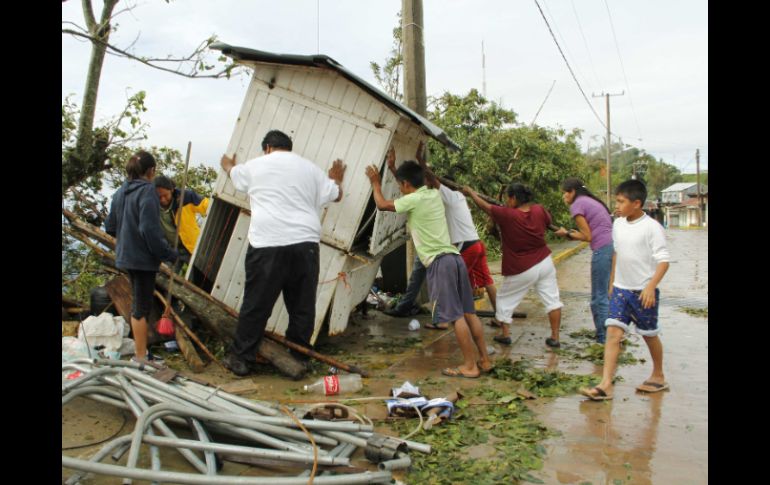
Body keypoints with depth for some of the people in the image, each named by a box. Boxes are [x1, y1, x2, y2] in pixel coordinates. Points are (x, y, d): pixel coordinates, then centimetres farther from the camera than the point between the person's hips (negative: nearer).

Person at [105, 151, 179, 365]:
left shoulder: (121, 192, 9)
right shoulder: (147, 191, -16)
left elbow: (110, 226, 13)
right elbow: (150, 229, -24)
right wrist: (169, 254, -17)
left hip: (126, 256, 8)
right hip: (143, 257, -8)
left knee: (138, 304, 19)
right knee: (142, 306, 1)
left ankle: (141, 351, 30)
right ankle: (141, 356, 8)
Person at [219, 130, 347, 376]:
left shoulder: (255, 165, 12)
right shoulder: (311, 168, 16)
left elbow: (234, 173, 33)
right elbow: (336, 196, 25)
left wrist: (227, 164, 57)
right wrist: (336, 179, 47)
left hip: (267, 245, -2)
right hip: (305, 244, 2)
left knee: (256, 305, 5)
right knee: (302, 307, 10)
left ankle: (241, 359, 14)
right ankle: (298, 360, 17)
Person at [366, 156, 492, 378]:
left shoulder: (413, 200, -7)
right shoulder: (434, 194, 15)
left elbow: (382, 204, 6)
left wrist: (376, 183, 23)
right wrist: (397, 169, 43)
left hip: (440, 262, -8)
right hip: (454, 257, 8)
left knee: (456, 315, -5)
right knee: (468, 312, 10)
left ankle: (469, 366, -1)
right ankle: (484, 360, 15)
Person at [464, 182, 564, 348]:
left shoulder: (507, 215, -18)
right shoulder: (539, 210, -5)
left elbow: (485, 206, -6)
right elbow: (548, 221, 18)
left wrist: (470, 192, 9)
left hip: (521, 271, -4)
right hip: (544, 263, 4)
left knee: (505, 299, 15)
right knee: (552, 299, 9)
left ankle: (505, 334, 17)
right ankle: (554, 337, 8)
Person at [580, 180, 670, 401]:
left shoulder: (651, 227, -14)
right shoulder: (618, 224, 4)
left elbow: (663, 260, -16)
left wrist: (651, 286, -26)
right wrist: (612, 282, 20)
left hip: (643, 292, -5)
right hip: (620, 290, 5)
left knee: (649, 335, 12)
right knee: (613, 333, -6)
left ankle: (658, 376, 36)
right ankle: (606, 385, -9)